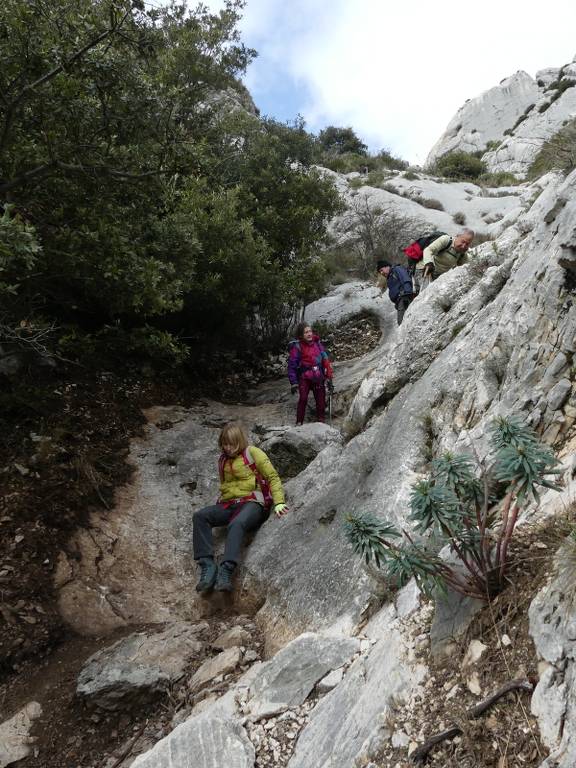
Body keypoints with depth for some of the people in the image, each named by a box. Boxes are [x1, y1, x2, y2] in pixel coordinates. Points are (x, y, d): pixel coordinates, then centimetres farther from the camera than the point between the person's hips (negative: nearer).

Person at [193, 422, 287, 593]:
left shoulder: (253, 453, 3)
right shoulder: (223, 460, 20)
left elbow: (273, 477, -1)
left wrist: (279, 502, -12)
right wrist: (221, 502, 14)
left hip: (252, 502, -6)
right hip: (228, 504, 6)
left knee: (237, 524, -39)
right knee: (199, 516, -22)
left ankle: (226, 572, -48)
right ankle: (207, 566, -30)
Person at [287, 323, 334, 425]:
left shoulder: (317, 344, 5)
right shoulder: (297, 347, -8)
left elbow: (325, 360, 9)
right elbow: (291, 366, -6)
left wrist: (329, 378, 5)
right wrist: (293, 383, -10)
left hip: (318, 378, 4)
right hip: (304, 378, -4)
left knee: (321, 401, 2)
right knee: (303, 399, -17)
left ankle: (320, 422, 16)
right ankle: (299, 423, -7)